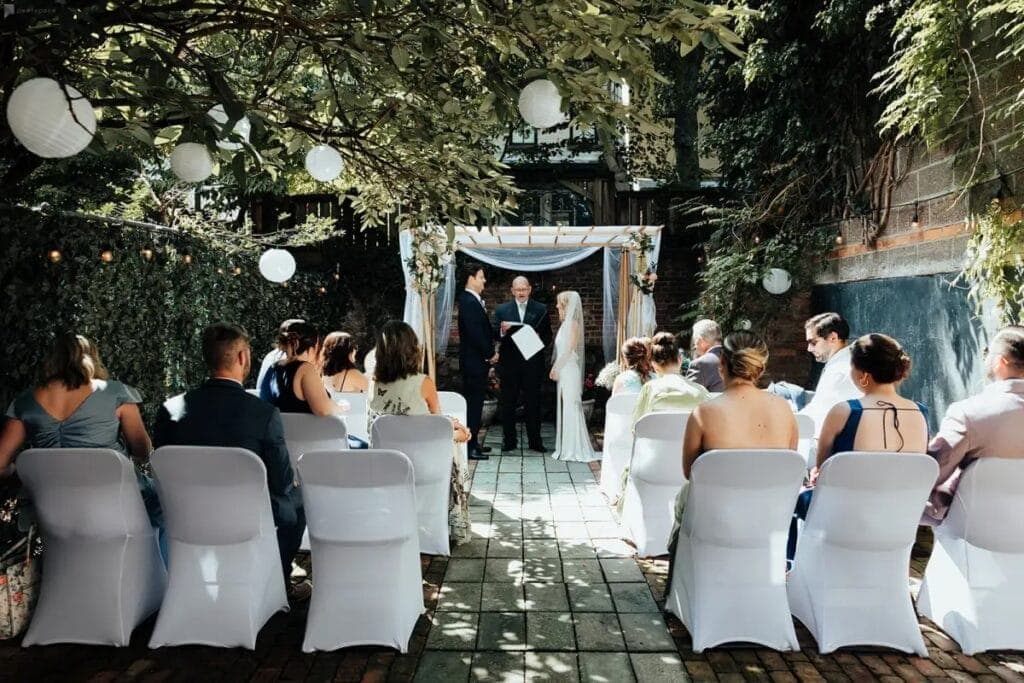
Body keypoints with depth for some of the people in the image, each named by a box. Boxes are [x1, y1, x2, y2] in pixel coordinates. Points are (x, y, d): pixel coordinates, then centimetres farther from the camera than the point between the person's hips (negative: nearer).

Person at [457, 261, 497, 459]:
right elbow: (475, 333, -22)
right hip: (474, 361, -10)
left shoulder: (474, 301, 14)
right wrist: (490, 353, -13)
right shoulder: (469, 302, -17)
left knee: (475, 402, 14)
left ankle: (472, 442, 23)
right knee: (473, 402, -5)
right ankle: (469, 447, 1)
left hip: (478, 360, 10)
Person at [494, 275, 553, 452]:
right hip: (509, 363, 1)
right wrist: (502, 330, -18)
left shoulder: (541, 309, 6)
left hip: (532, 364, 0)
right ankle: (509, 440, 15)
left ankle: (535, 441, 14)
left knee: (533, 404, 5)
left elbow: (548, 336, 4)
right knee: (508, 404, 6)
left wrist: (538, 338, -16)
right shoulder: (501, 310, 7)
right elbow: (495, 335, 3)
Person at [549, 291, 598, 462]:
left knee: (571, 408, -5)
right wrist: (555, 368, 8)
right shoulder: (566, 323, 15)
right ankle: (566, 448, 16)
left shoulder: (573, 323, -10)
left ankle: (575, 450, 1)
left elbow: (569, 349, -15)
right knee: (564, 408, 10)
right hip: (563, 371, 9)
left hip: (569, 371, -9)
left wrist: (555, 368, -12)